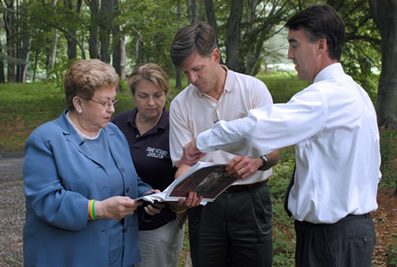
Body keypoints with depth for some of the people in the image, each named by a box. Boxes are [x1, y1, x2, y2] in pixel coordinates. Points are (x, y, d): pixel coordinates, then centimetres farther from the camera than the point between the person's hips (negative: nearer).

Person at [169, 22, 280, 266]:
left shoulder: (253, 89, -4)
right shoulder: (180, 104, 2)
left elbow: (274, 150, -7)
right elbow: (184, 162, 2)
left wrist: (258, 161, -30)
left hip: (250, 200, -1)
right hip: (204, 203, 2)